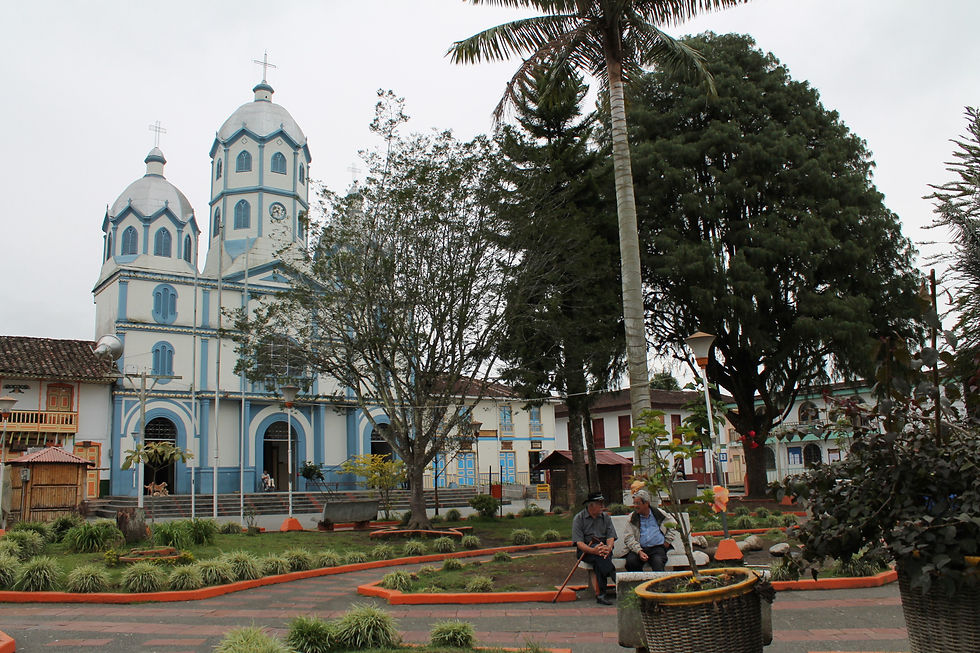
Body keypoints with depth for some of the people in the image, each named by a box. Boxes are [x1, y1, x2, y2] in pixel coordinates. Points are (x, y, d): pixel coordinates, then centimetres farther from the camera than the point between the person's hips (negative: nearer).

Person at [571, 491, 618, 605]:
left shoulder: (606, 517, 14)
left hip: (604, 548, 2)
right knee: (598, 556, -36)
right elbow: (579, 542, -8)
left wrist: (608, 547, -22)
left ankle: (600, 593, -37)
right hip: (586, 550, -2)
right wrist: (593, 550, -28)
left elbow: (611, 537, 3)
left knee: (599, 558, -34)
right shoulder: (579, 518, 2)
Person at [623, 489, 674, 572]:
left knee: (658, 562, -34)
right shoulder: (632, 518, 9)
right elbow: (628, 538, 1)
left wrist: (667, 542, 13)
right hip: (638, 549, 1)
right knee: (631, 561, -30)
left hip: (657, 547, -1)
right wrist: (639, 552, -14)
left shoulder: (659, 514, 11)